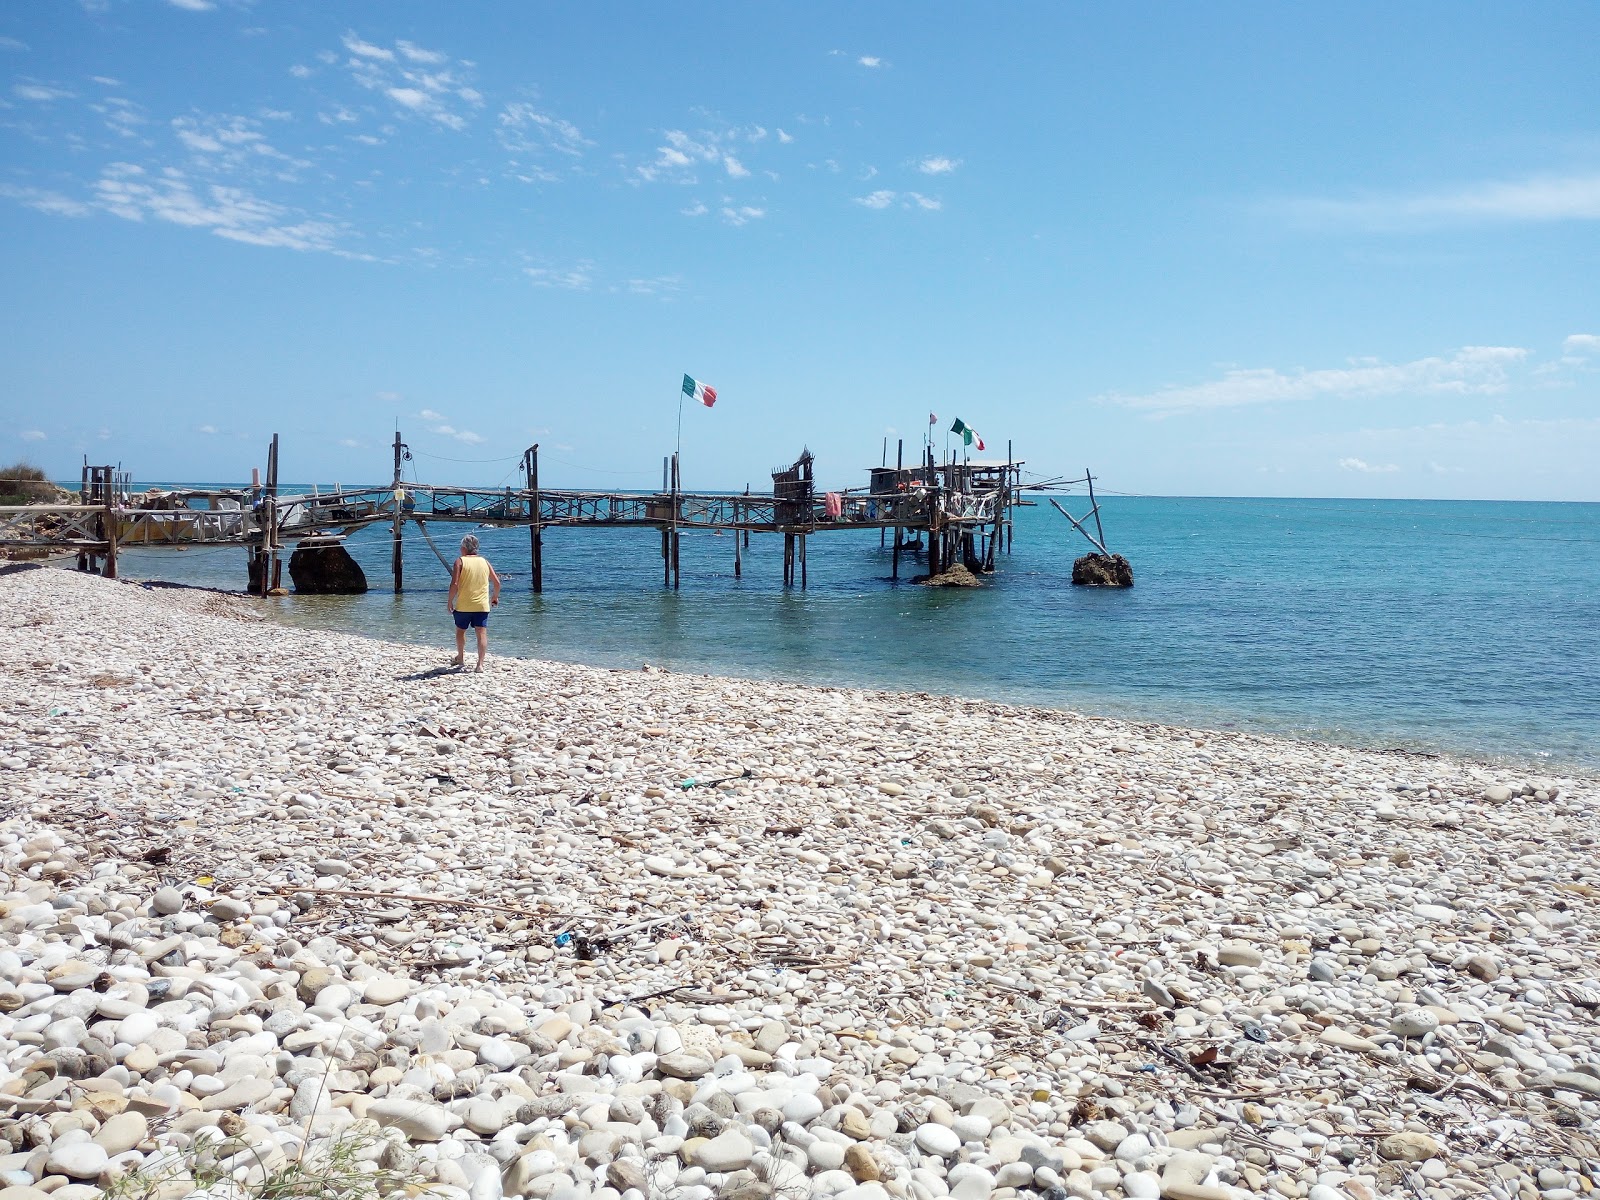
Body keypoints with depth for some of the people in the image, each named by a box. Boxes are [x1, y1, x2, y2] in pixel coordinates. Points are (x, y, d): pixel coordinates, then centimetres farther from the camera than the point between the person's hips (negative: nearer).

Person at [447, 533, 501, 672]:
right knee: (482, 633, -1)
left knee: (460, 631, 19)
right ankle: (480, 664, -7)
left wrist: (450, 601, -3)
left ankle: (460, 658, 34)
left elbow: (454, 584, -13)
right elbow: (497, 582, 8)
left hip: (463, 605, -2)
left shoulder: (460, 561, -5)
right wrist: (495, 597, 23)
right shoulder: (484, 562, 6)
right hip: (482, 605, 2)